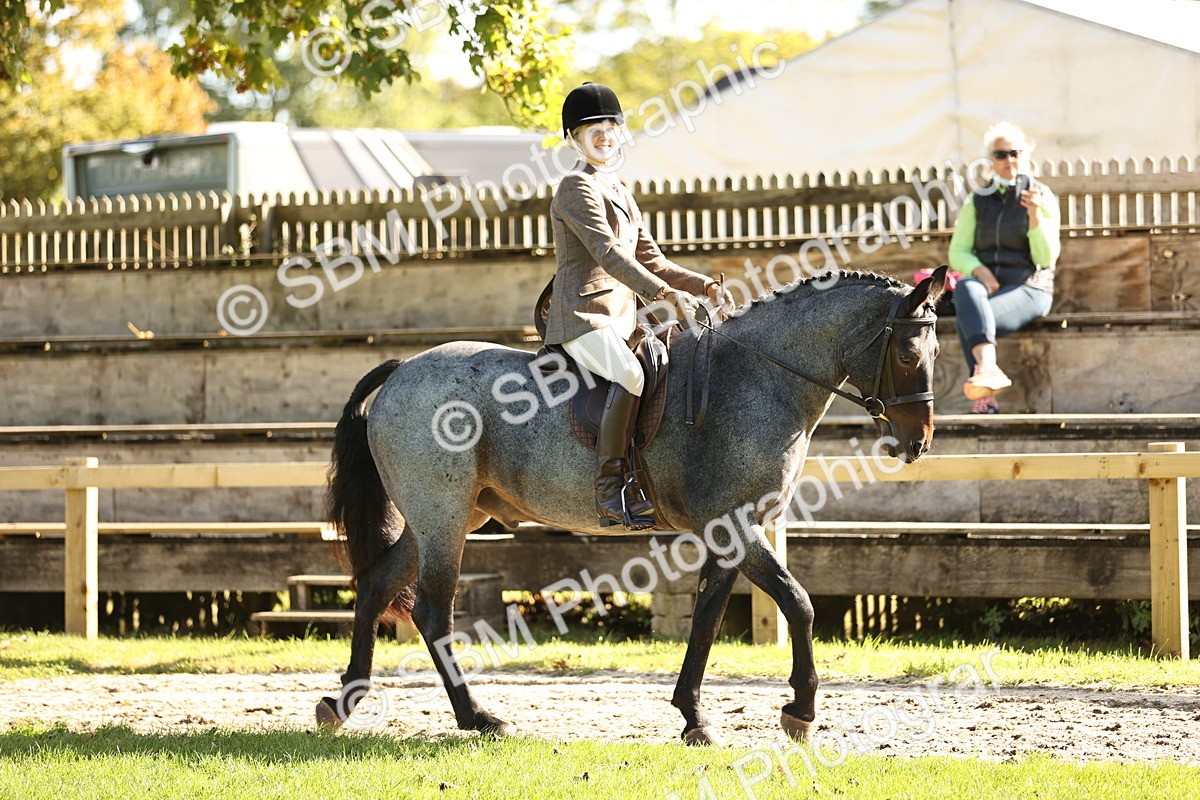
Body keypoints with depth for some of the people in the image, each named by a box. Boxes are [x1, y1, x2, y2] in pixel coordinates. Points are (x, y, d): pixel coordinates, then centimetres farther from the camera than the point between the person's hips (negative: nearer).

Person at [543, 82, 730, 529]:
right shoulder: (576, 189, -6)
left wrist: (704, 286, 5)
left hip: (622, 319, 10)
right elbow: (608, 254, -19)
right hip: (583, 313, -10)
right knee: (630, 375, -32)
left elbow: (651, 261, 21)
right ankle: (611, 492, -35)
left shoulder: (622, 195, 22)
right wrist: (666, 293, -28)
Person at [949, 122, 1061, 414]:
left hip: (1028, 289, -3)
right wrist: (980, 272, -11)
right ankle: (988, 368, -52)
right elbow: (957, 253, 10)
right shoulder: (977, 201, 13)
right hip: (986, 284, 3)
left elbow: (1046, 258, -5)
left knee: (966, 320, -33)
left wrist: (1034, 214, -18)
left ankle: (985, 396, -43)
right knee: (966, 290, -36)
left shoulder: (1042, 198, 4)